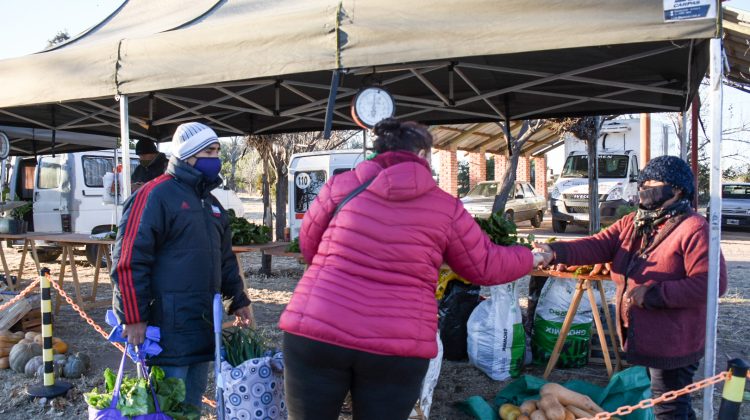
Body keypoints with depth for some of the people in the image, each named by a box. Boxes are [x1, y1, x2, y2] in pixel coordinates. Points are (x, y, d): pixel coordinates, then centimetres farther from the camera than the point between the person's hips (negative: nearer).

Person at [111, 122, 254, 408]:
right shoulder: (155, 195, -12)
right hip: (167, 324, -8)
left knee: (193, 400, 18)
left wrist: (238, 299, 21)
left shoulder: (210, 202, 16)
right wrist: (134, 317, -17)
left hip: (203, 322, 8)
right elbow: (129, 260, -16)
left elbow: (225, 258, 24)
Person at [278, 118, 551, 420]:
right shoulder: (447, 208, 2)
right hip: (397, 350, 0)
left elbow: (308, 248, 15)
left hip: (317, 332, 1)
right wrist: (531, 258, 32)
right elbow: (486, 267, 13)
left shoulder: (341, 185, 3)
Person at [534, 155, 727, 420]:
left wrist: (653, 294, -26)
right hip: (639, 338, 8)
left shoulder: (693, 229, -17)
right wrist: (556, 252, -23)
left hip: (672, 345, -8)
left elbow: (711, 282, -24)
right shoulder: (632, 224, 7)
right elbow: (598, 245, -5)